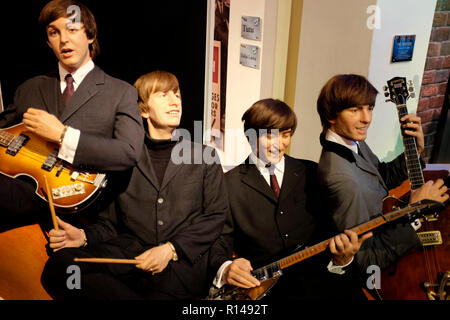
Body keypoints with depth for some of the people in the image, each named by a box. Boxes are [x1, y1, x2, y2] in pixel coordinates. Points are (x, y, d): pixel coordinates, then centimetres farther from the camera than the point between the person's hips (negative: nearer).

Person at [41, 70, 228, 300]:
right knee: (59, 264, -26)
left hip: (183, 261, -3)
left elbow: (216, 216, 6)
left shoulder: (205, 155, 15)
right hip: (130, 253, 4)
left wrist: (171, 249, -9)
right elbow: (110, 222, 18)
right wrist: (84, 236, -5)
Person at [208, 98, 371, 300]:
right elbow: (219, 243, 2)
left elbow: (330, 231, 9)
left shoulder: (312, 174, 11)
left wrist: (341, 258, -12)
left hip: (316, 277, 4)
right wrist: (225, 268, -20)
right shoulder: (229, 183, 4)